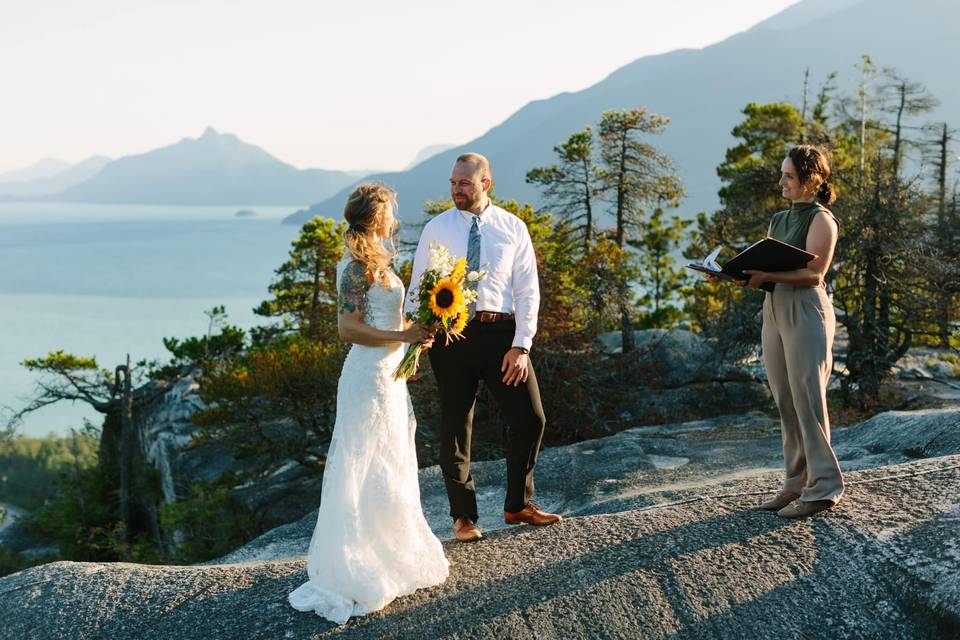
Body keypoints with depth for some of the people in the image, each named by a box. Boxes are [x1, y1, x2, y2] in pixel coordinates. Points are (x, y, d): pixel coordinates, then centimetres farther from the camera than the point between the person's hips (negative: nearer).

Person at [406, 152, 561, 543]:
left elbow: (527, 290, 1)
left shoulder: (513, 228, 4)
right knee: (455, 427, 7)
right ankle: (464, 516, 22)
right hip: (450, 333, 0)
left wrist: (521, 345, -8)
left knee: (530, 419, 1)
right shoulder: (435, 229, 3)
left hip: (500, 332, 1)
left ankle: (518, 504, 21)